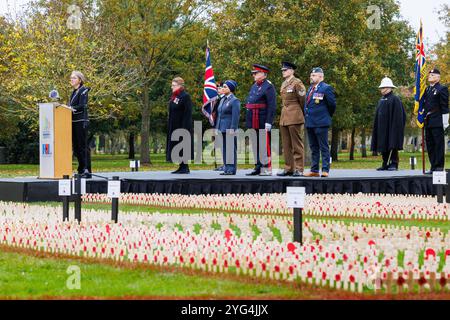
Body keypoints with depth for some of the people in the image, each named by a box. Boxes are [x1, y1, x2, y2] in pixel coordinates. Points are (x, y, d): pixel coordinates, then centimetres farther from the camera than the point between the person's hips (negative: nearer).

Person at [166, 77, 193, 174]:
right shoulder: (174, 97, 13)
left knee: (182, 147, -6)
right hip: (174, 127, 9)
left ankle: (185, 168, -1)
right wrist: (169, 127, 15)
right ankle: (181, 167, 15)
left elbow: (187, 114, -17)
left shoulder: (185, 97, -13)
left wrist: (184, 128, -21)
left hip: (182, 126, -9)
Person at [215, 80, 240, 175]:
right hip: (222, 129, 8)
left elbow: (235, 116, -13)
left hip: (230, 129, -8)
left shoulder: (234, 101, -8)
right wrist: (217, 128, 16)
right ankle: (226, 169, 14)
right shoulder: (222, 100, 17)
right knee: (224, 150, 9)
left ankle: (231, 169, -3)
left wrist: (232, 129, -18)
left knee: (231, 149, -5)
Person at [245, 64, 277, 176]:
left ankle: (266, 169, -4)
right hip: (253, 123, 9)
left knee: (264, 145, -6)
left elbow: (272, 106, -15)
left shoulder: (269, 87, -8)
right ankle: (258, 168, 16)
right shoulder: (254, 86, 18)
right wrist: (248, 121, 18)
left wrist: (268, 122, -20)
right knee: (255, 146, 10)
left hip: (263, 123, -9)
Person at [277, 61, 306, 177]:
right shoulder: (284, 84, 16)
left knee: (297, 144, -5)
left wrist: (303, 115, 3)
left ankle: (299, 169, -3)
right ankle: (289, 168, 12)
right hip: (284, 117, 8)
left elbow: (303, 100, -5)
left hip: (295, 117, -8)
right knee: (286, 145, 8)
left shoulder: (297, 83, -7)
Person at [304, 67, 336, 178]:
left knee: (324, 147, -5)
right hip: (310, 123, 8)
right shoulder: (310, 89, 17)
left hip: (321, 123, -8)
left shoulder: (326, 88, -7)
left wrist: (328, 116, 5)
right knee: (314, 148, 10)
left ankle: (325, 170, -5)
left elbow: (332, 104, -6)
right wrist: (306, 117, 15)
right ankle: (314, 170, 13)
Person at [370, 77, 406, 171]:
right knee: (384, 146, 7)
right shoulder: (382, 100, 16)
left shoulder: (395, 99, -7)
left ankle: (394, 164, -3)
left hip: (391, 128, -8)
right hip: (382, 128, 8)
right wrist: (376, 127, 14)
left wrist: (395, 127, -18)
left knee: (392, 145, -6)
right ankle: (385, 164, 12)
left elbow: (398, 116, -12)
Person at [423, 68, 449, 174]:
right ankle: (433, 166, 14)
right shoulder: (427, 90, 18)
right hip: (428, 123, 8)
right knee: (430, 145, 9)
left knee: (439, 144, -4)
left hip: (437, 122, -8)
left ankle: (439, 166, -2)